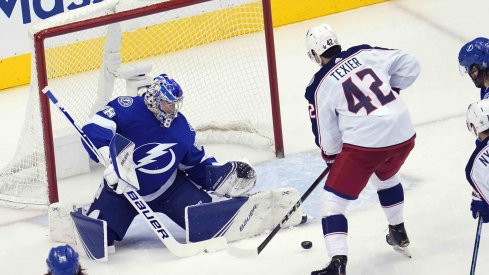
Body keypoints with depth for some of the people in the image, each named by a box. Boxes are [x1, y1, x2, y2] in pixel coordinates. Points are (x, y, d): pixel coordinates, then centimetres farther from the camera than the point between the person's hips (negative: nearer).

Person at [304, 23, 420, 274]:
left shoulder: (319, 86, -1)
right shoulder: (365, 54, 8)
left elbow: (327, 136, 6)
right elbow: (409, 64, 11)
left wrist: (330, 155, 26)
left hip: (364, 145, -6)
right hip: (404, 136, 6)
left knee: (332, 200, 5)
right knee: (386, 177, 38)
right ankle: (398, 232, 48)